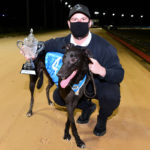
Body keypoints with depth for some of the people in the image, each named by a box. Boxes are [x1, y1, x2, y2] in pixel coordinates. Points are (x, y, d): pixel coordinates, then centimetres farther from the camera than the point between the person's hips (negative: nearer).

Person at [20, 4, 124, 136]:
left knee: (111, 96, -34)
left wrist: (101, 70, -48)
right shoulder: (62, 44, -15)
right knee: (58, 96, -10)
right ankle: (87, 107, 19)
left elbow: (119, 74, -26)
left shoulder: (104, 47, -27)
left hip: (101, 84, -4)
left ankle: (102, 119, 5)